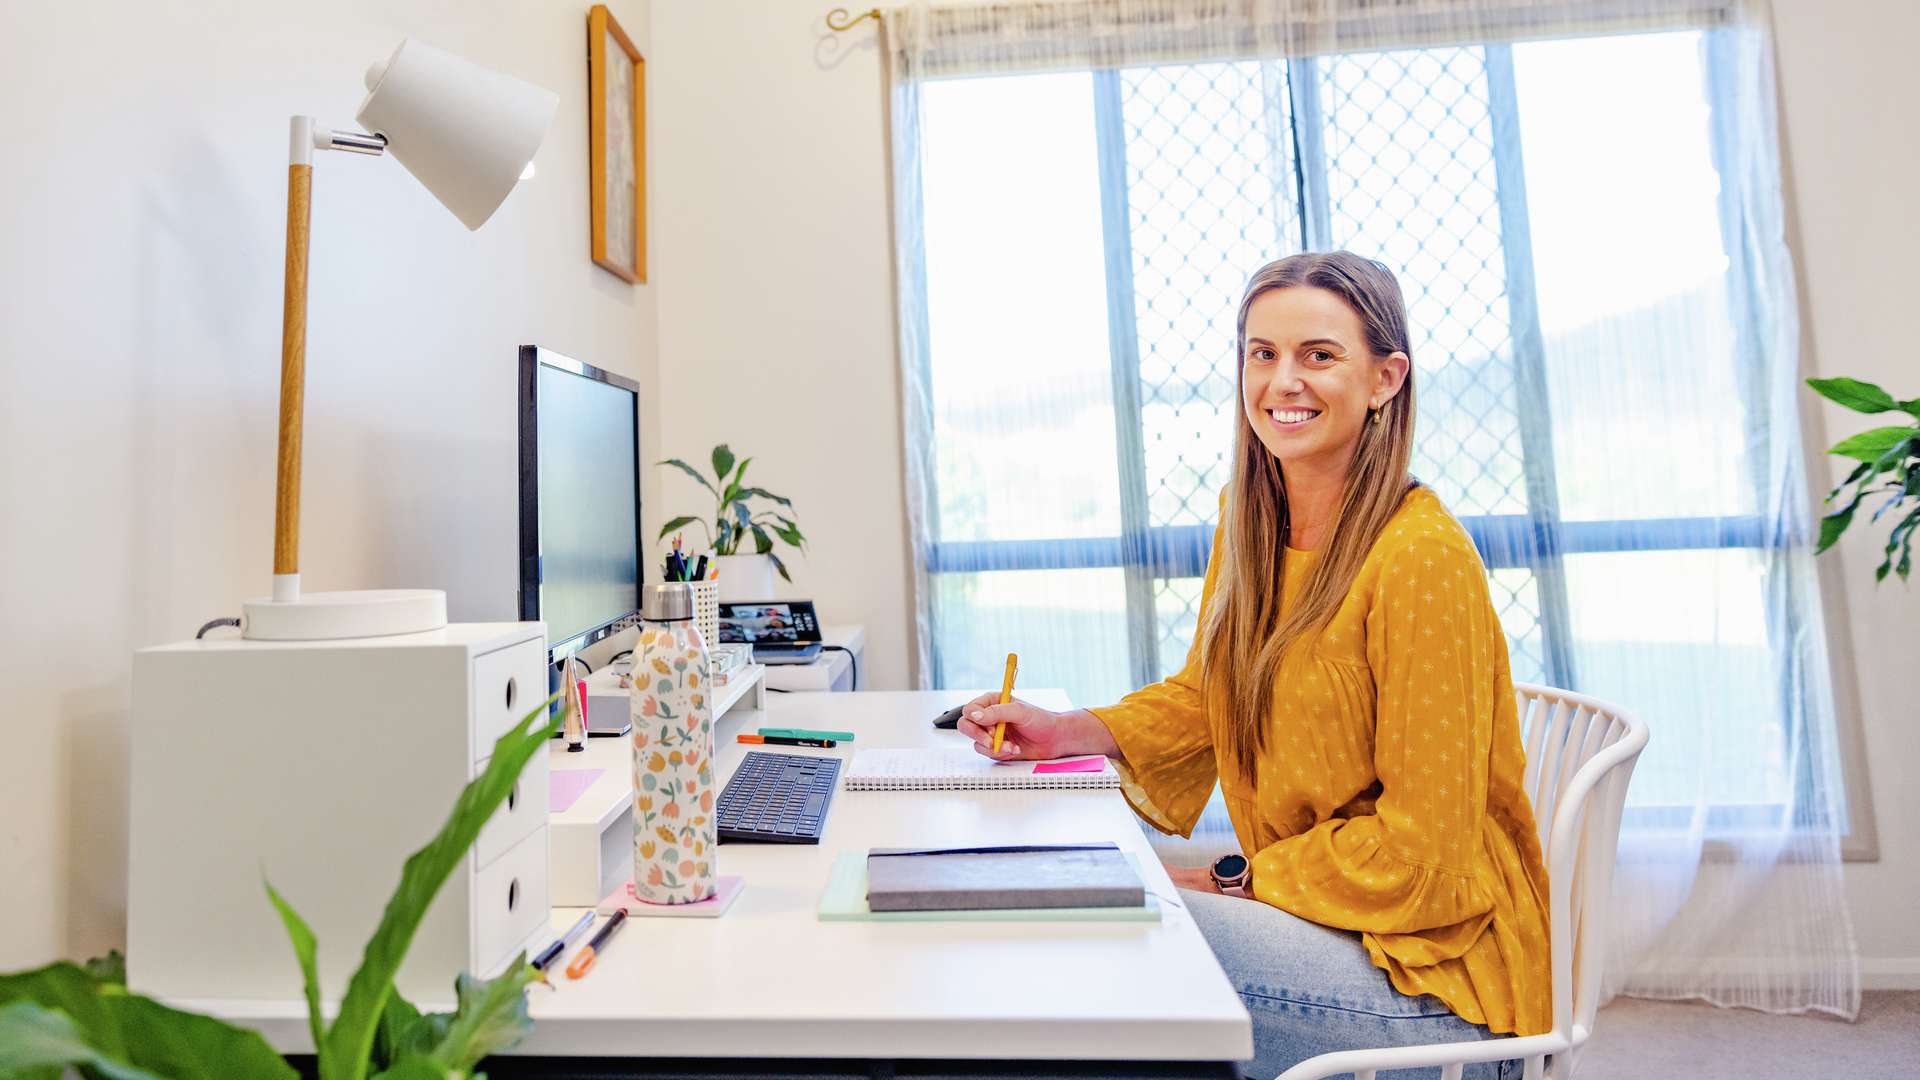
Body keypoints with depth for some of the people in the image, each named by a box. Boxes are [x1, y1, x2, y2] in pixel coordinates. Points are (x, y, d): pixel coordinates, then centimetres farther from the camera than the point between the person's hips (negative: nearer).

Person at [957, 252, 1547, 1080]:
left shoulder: (1422, 559, -23)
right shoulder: (1248, 521, 1)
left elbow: (1418, 842, -19)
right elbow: (1205, 697, 11)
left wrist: (1234, 880, -14)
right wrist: (1067, 732, -3)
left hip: (1436, 961, -6)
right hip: (1308, 911, 7)